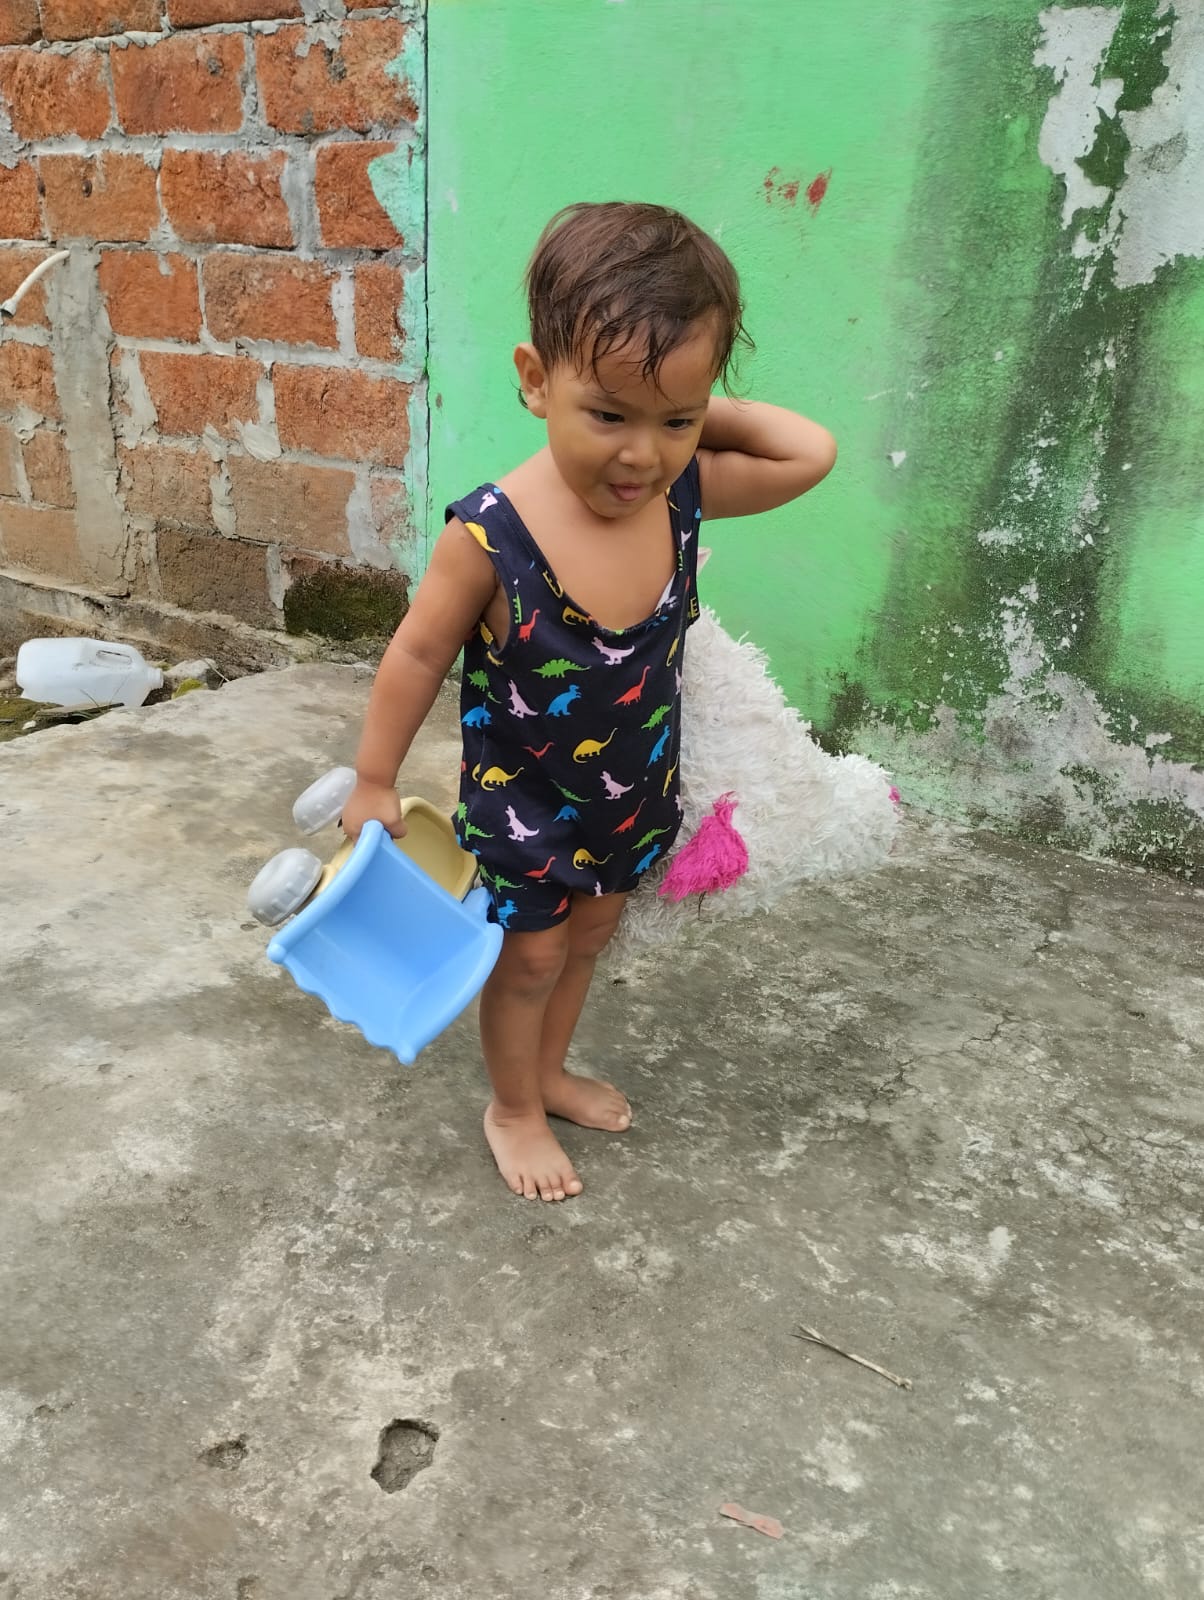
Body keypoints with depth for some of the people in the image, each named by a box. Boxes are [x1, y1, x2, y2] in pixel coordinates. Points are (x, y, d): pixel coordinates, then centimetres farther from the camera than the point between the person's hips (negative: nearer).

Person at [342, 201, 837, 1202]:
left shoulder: (685, 491, -17)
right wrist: (374, 783, -8)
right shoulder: (490, 536, -30)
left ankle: (550, 1069, 51)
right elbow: (419, 655, -18)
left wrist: (692, 416, -17)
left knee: (588, 937, 25)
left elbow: (813, 452, -8)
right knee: (531, 957, 14)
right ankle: (515, 1106, 42)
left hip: (635, 791, 5)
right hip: (523, 801, -5)